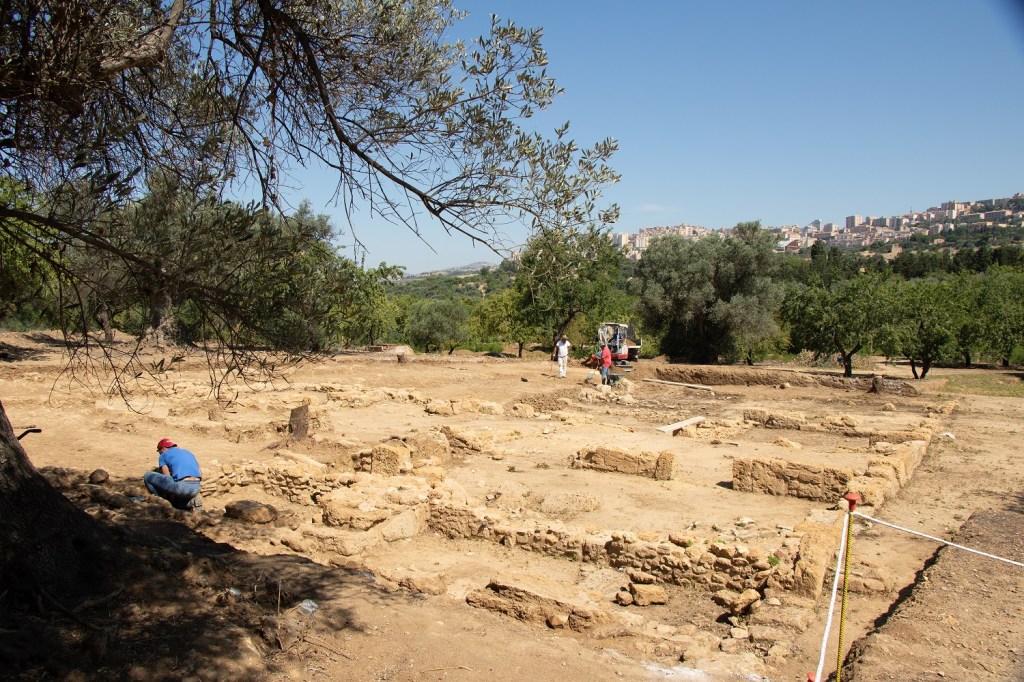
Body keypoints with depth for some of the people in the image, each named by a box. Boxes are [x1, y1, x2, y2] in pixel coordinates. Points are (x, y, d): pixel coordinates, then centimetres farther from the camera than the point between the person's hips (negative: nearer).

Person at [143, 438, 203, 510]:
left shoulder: (164, 455, 12)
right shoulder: (188, 452, 28)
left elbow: (167, 478, 5)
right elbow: (200, 473, 24)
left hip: (181, 486, -7)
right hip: (196, 489, 7)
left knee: (148, 476, 10)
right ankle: (189, 502, 9)